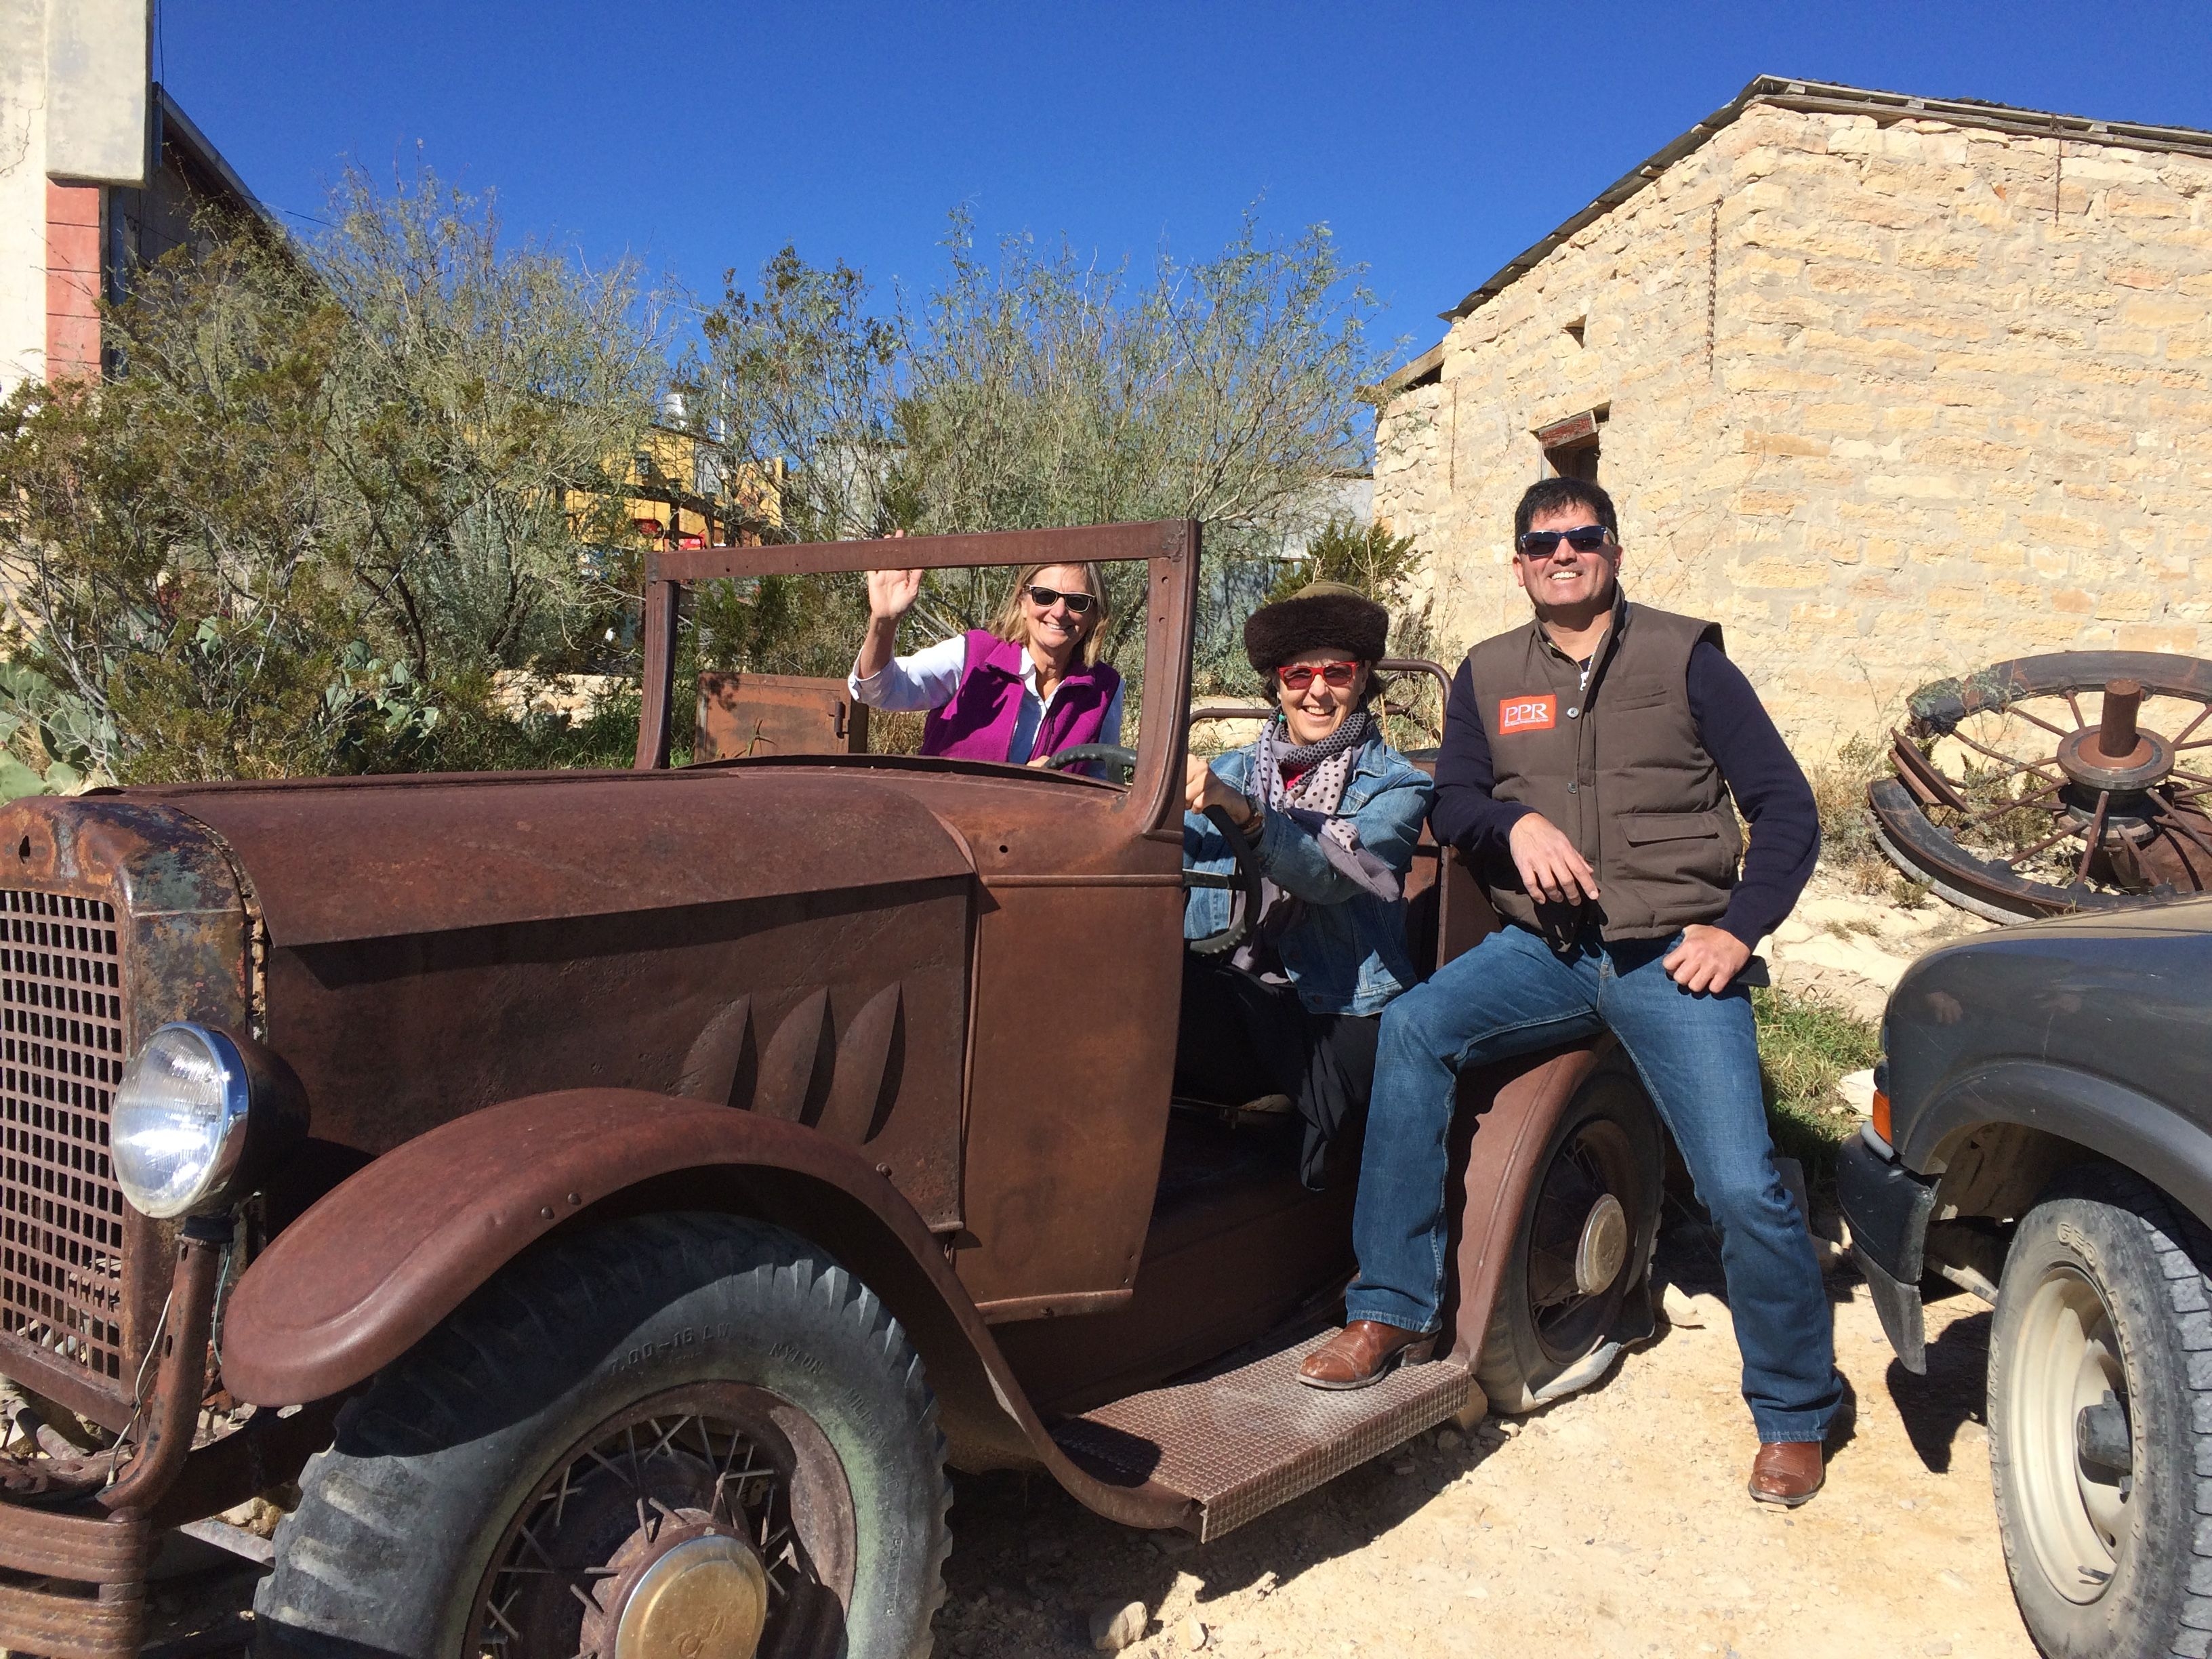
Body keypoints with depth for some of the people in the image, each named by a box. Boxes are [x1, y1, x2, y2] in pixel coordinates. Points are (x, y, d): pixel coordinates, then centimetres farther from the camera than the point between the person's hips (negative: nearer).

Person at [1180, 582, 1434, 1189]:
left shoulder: (1394, 786, 7)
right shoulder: (1228, 773, 19)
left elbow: (1335, 875, -15)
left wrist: (1241, 813, -32)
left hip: (1336, 1016, -3)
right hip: (1225, 997, 4)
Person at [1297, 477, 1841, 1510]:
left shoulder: (1685, 659, 3)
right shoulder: (1488, 675, 12)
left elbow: (1786, 811, 3)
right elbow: (1452, 804, 6)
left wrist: (1737, 929, -9)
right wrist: (1518, 823, -16)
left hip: (1671, 956, -2)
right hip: (1544, 949, 3)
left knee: (1744, 1191, -11)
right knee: (1414, 1028, -24)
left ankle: (1795, 1415, 15)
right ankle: (1393, 1313, -14)